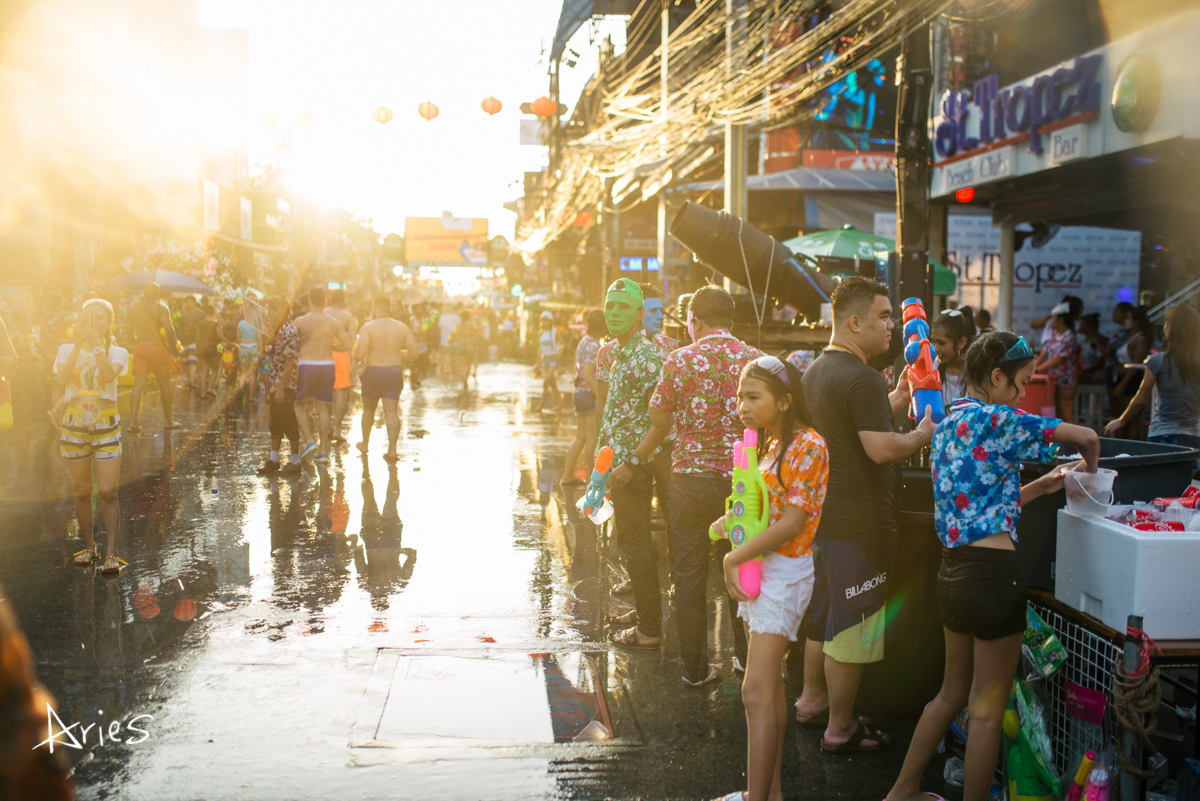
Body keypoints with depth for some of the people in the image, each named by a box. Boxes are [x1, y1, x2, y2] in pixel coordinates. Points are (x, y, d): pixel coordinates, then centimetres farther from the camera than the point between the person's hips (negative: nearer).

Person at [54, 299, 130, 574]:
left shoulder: (117, 352, 2)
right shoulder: (67, 350, 5)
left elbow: (108, 375, -21)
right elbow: (61, 380, -14)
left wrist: (96, 342, -24)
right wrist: (78, 345, -18)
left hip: (106, 426, -2)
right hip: (74, 426, 2)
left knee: (108, 492, -7)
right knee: (82, 492, 9)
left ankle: (111, 553, -3)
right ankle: (89, 546, 22)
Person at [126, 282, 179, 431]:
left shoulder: (133, 307, 6)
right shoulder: (160, 307, -8)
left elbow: (129, 331, 8)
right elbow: (169, 329, -17)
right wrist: (172, 345, -2)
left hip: (140, 347, 4)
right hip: (157, 346, -4)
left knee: (138, 384, 3)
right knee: (165, 384, 8)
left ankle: (133, 421, -5)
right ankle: (167, 420, 15)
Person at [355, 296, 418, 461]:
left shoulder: (368, 328, -7)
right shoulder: (402, 328, 3)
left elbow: (359, 354, -16)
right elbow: (413, 354, 0)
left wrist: (358, 357, 8)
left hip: (373, 371, -2)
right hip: (395, 372, 2)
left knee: (368, 409, 17)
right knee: (392, 411, -1)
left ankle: (364, 444, 33)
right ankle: (392, 450, -11)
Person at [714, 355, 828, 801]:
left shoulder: (807, 445, -15)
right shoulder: (768, 444, 12)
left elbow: (793, 521, -20)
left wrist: (735, 557, -17)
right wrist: (732, 521, -1)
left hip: (785, 571, -9)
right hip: (756, 569, 9)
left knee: (757, 692, -12)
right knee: (769, 684, 15)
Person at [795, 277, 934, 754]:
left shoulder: (817, 371, 11)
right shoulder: (862, 378, -21)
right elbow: (881, 448, -27)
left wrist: (896, 399, 18)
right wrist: (923, 434, -9)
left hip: (823, 511, 10)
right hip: (858, 521, -10)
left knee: (823, 610, 21)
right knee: (851, 622, 1)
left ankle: (812, 700, 36)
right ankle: (840, 728, 12)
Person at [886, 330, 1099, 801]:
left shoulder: (949, 422, 13)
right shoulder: (993, 419, -13)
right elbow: (1086, 436, -11)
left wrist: (1043, 485, 16)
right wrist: (1090, 468, 9)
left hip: (952, 572, 9)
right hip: (992, 573, -9)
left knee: (953, 693, 22)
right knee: (987, 709, 5)